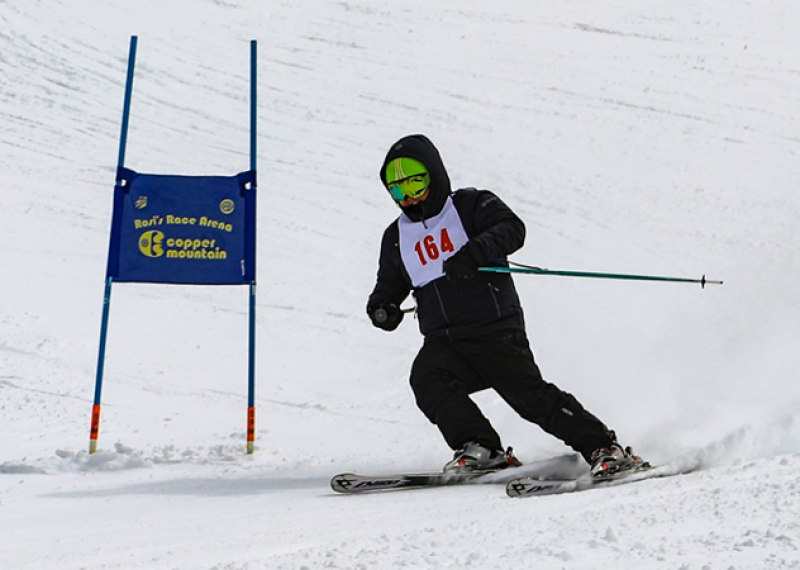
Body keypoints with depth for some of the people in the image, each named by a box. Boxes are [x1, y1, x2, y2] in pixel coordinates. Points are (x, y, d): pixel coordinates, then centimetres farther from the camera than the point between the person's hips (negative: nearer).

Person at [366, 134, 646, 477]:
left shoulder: (471, 205, 3)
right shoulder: (396, 237, 17)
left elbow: (512, 229, -14)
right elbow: (390, 284, 28)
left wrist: (474, 250, -32)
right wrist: (382, 307, 5)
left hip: (495, 332, -4)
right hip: (444, 342, 4)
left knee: (530, 394, -15)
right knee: (426, 377, -25)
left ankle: (605, 449, -6)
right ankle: (480, 449, -23)